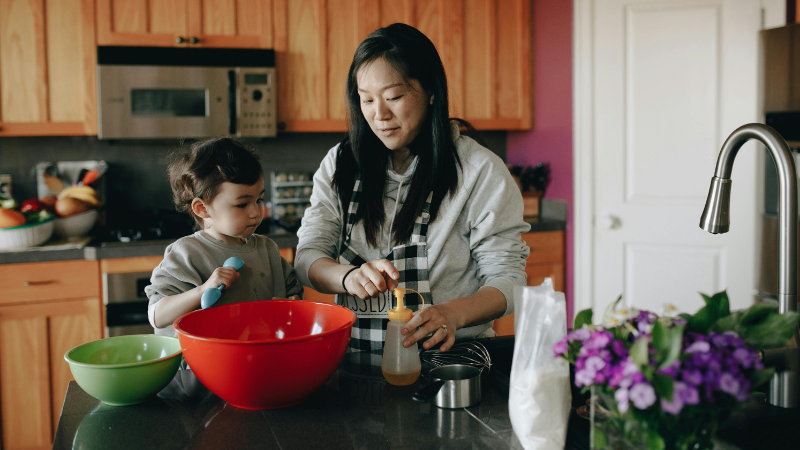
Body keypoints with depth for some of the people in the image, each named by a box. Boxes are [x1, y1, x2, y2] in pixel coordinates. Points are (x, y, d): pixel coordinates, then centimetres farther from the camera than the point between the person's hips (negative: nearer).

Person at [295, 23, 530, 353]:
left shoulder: (481, 171, -3)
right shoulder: (340, 164, 8)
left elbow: (507, 277, -4)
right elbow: (308, 258, 2)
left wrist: (454, 313, -26)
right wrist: (349, 276, -22)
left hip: (446, 354, -2)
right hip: (355, 354, 3)